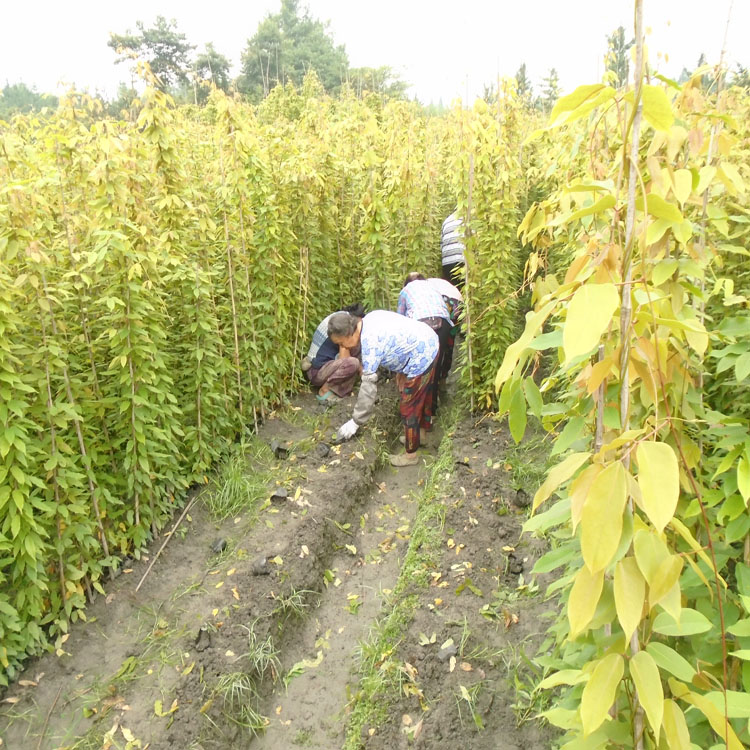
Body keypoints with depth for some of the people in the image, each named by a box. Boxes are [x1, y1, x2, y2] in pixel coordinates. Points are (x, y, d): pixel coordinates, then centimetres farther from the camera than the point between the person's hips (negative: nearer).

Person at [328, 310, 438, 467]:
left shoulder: (370, 343, -26)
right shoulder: (369, 318, 0)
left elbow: (368, 385, -23)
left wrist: (355, 422, -16)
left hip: (421, 358, -10)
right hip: (429, 342, 10)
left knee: (409, 409, 5)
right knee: (423, 395, 29)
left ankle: (411, 454, 22)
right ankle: (422, 432, 51)